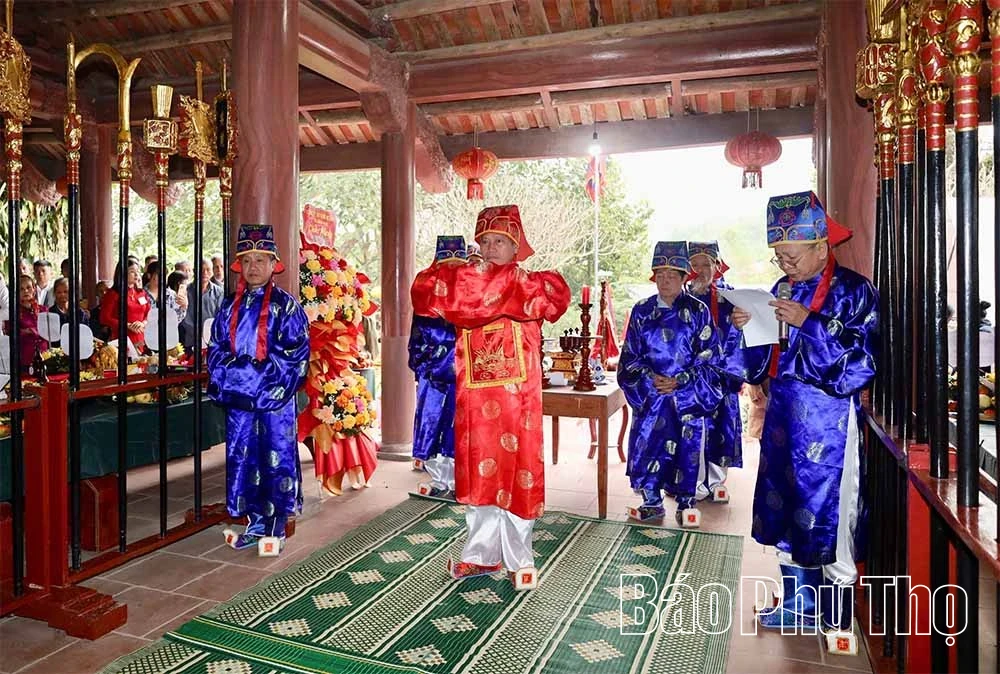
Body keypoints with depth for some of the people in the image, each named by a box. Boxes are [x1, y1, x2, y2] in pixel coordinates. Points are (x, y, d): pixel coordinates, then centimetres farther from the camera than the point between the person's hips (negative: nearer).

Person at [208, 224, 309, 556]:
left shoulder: (285, 305, -3)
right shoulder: (230, 306, 12)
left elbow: (295, 354, -10)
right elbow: (216, 350, 11)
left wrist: (258, 372, -16)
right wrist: (234, 370, -7)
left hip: (275, 395, -5)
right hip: (239, 397, 5)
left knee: (277, 458, 1)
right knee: (242, 458, 11)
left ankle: (276, 528, 12)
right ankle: (255, 522, 25)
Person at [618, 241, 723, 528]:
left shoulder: (697, 311, -1)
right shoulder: (642, 311, 5)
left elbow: (709, 357, -3)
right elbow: (630, 356, 5)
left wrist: (680, 381, -13)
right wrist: (650, 378, -11)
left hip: (688, 396, -2)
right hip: (649, 395, 2)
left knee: (688, 447, 2)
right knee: (646, 443, 1)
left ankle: (686, 503, 19)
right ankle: (652, 501, 18)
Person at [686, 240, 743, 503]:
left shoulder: (727, 295, 3)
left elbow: (734, 335, -2)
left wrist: (723, 365, -11)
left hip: (721, 372, 1)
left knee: (721, 421, 5)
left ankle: (717, 480, 18)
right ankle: (696, 481, 9)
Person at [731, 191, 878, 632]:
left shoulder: (853, 291, -7)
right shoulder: (784, 290, 11)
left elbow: (862, 361, -18)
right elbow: (763, 361, 13)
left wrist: (808, 322, -23)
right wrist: (747, 328, -6)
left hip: (828, 422, -6)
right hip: (784, 416, 7)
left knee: (829, 515, 0)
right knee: (787, 512, 13)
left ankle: (839, 623, 17)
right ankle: (799, 605, 29)